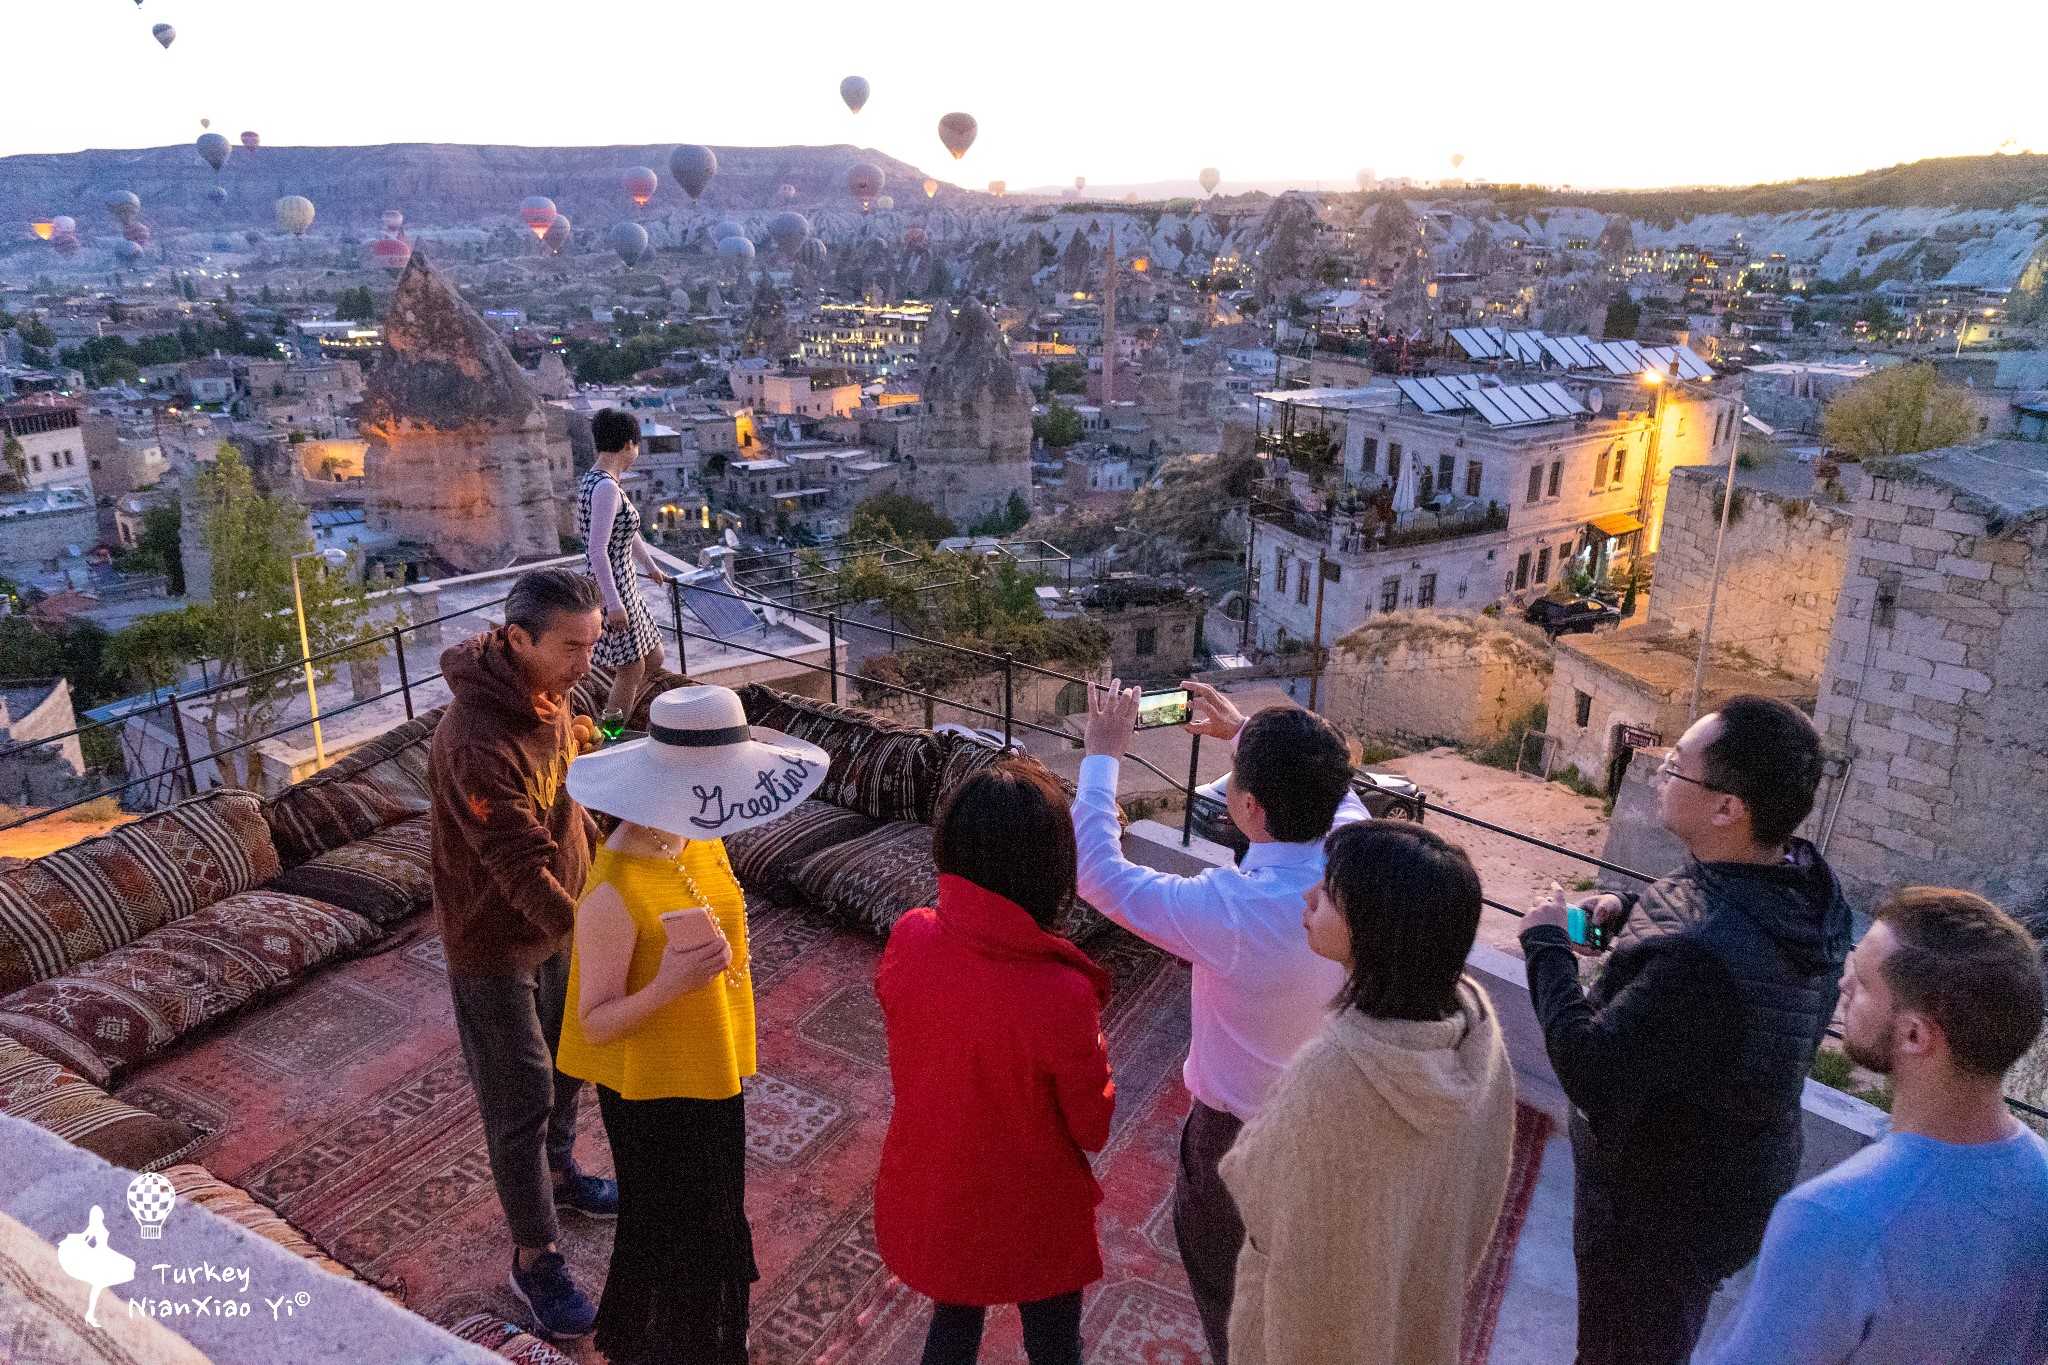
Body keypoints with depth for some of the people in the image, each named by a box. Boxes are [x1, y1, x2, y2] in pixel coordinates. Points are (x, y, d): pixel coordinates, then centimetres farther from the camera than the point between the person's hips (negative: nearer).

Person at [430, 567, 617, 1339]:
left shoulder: (549, 695, -6)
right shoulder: (476, 743, -34)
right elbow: (522, 869, -34)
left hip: (557, 922, 8)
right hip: (495, 942, -8)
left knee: (564, 1063, 25)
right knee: (520, 1099, 7)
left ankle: (559, 1174, 51)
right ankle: (534, 1258, 26)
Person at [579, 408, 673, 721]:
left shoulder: (595, 480, 10)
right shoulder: (606, 487, -21)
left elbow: (626, 531, 25)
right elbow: (597, 551, -25)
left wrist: (650, 566, 38)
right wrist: (614, 603, -25)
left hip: (624, 585, 10)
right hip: (612, 589, -10)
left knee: (653, 659, 18)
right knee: (632, 670, 3)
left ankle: (610, 712, 30)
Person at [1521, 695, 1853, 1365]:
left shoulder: (1699, 957, -43)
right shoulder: (1803, 881, -11)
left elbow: (1590, 1073, -33)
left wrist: (1546, 945, -22)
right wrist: (1629, 912, -6)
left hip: (1657, 1211, -8)